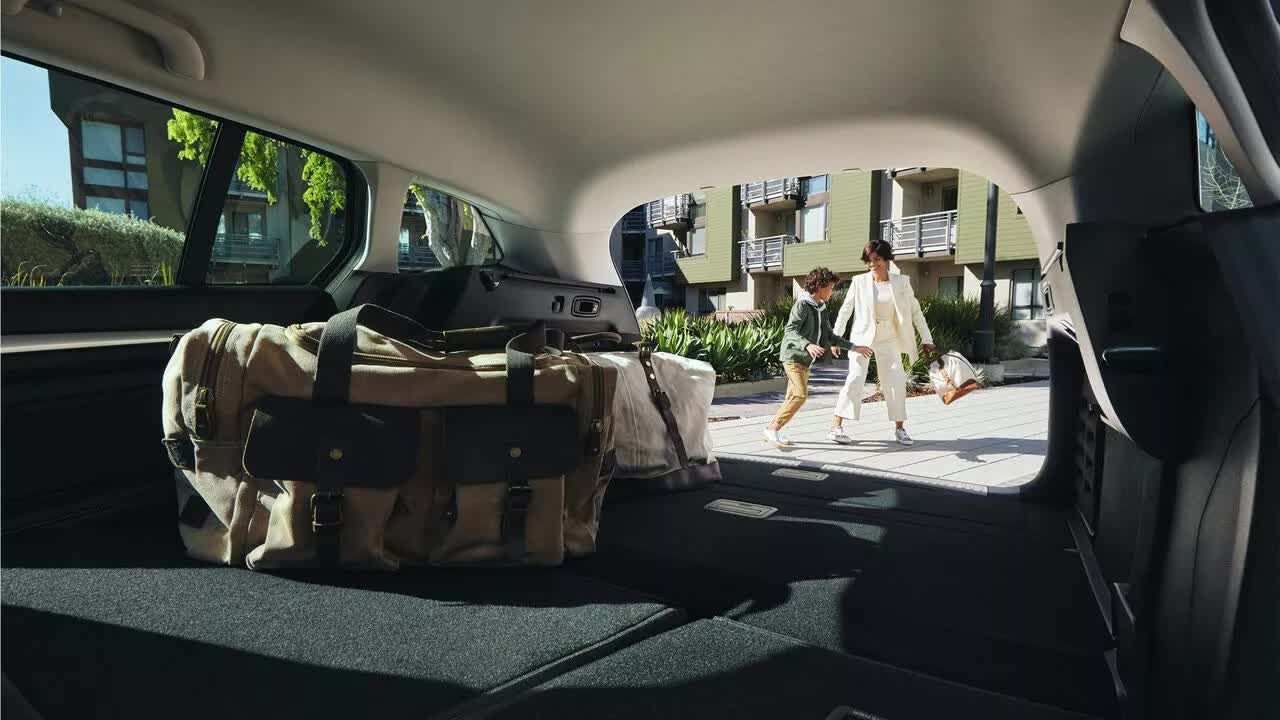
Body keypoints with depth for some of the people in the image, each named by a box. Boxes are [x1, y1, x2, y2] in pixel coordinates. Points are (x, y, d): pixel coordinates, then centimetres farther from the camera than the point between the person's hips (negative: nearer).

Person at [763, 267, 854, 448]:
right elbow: (790, 331, -23)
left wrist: (853, 346, 17)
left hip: (805, 359, 9)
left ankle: (774, 431, 13)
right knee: (801, 395, -18)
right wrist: (807, 345, -40)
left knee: (793, 397, 7)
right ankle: (772, 429, -14)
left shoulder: (821, 309, 14)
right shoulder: (802, 305, -12)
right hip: (793, 356, -9)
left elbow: (829, 335, 21)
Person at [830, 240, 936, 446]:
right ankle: (836, 427, -8)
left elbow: (915, 311, 5)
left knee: (896, 382, 1)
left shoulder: (902, 282, -1)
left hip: (888, 341, 2)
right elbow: (845, 310, 0)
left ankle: (899, 429, 15)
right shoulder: (859, 282, -4)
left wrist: (926, 339, 2)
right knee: (855, 379, -11)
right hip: (862, 339, -2)